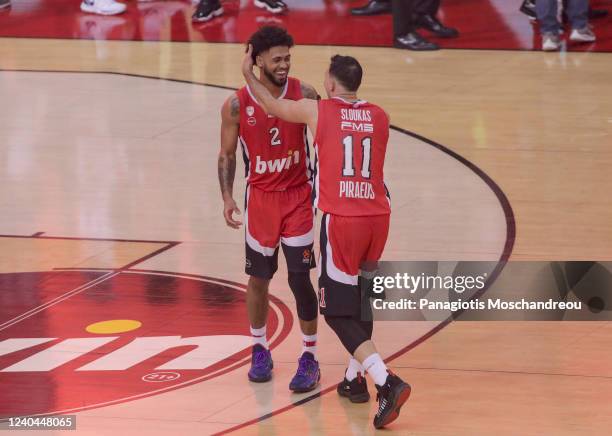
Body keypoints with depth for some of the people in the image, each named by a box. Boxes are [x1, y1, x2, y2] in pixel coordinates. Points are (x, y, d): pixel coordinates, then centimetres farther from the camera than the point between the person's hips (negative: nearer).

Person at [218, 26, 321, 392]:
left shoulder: (304, 94, -10)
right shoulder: (237, 105, -10)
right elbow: (228, 155, 1)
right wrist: (228, 197, -10)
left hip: (298, 195, -1)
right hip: (261, 197, 1)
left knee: (300, 278, -5)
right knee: (259, 277, 9)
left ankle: (310, 358, 4)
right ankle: (260, 351, 28)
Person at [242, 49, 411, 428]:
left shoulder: (317, 110, -1)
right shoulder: (380, 117, 10)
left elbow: (272, 106, 16)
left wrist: (249, 74, 34)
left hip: (341, 219, -5)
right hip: (378, 216, 5)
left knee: (338, 311, -1)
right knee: (360, 299, 25)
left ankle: (387, 382, -18)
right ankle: (355, 378, 31)